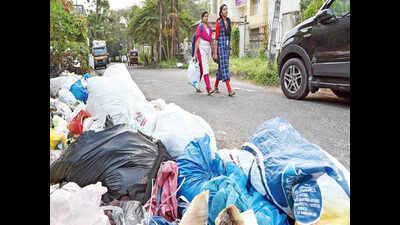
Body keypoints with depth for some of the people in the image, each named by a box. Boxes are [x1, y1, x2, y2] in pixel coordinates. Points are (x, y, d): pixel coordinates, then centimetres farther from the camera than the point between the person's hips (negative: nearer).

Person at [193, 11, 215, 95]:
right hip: (201, 48, -7)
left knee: (201, 69, 12)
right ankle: (208, 88, -18)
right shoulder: (200, 27, -6)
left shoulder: (209, 27, 15)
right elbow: (197, 40, -11)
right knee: (205, 68, -14)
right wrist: (195, 53, -15)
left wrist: (211, 50, 15)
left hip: (208, 48, 7)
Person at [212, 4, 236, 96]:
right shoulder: (218, 23, -7)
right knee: (224, 66, -13)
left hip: (227, 46, 7)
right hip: (220, 45, -7)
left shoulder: (228, 21, 14)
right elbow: (216, 38, -8)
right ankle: (229, 90, -17)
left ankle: (215, 86, 25)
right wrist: (215, 53, -11)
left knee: (221, 67, 11)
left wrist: (230, 48, 15)